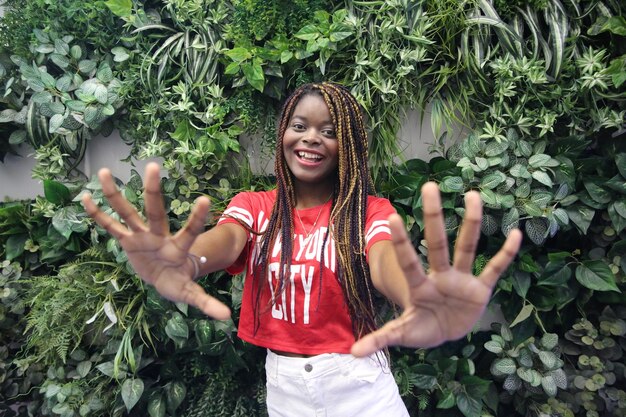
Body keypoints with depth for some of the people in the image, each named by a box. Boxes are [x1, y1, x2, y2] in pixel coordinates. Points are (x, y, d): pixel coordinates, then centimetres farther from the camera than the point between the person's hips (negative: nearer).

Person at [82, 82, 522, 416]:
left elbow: (386, 262, -31)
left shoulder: (370, 211, -10)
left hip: (357, 381, -2)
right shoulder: (253, 206, -4)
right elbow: (225, 240, -25)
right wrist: (188, 262, -49)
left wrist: (419, 300, -55)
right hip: (282, 382, 3)